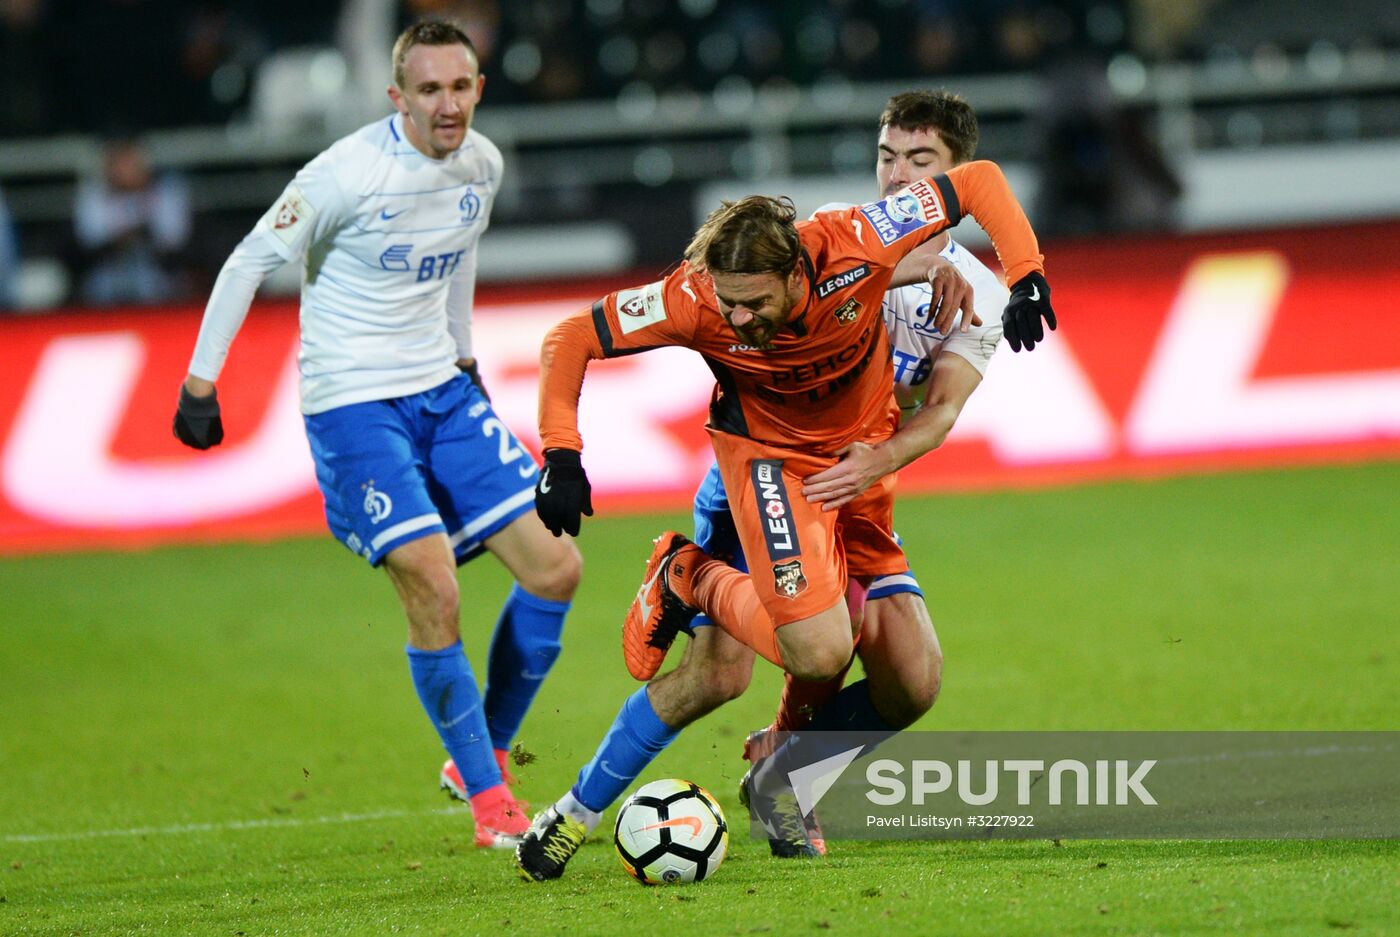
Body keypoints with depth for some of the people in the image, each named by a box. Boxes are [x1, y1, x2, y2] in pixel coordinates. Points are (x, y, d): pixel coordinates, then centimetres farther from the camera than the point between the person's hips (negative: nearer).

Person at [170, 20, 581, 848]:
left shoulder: (482, 166, 0)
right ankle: (487, 802, -3)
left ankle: (485, 759, 16)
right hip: (355, 405, -7)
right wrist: (200, 385, -8)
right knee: (434, 592, -18)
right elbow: (251, 263, -9)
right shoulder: (350, 174, -19)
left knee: (555, 568, 0)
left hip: (442, 391, 7)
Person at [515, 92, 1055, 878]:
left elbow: (944, 408, -11)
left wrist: (874, 463, -29)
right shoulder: (836, 237, -8)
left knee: (914, 684, -10)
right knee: (723, 668, -20)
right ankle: (577, 812, -5)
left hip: (852, 492, 4)